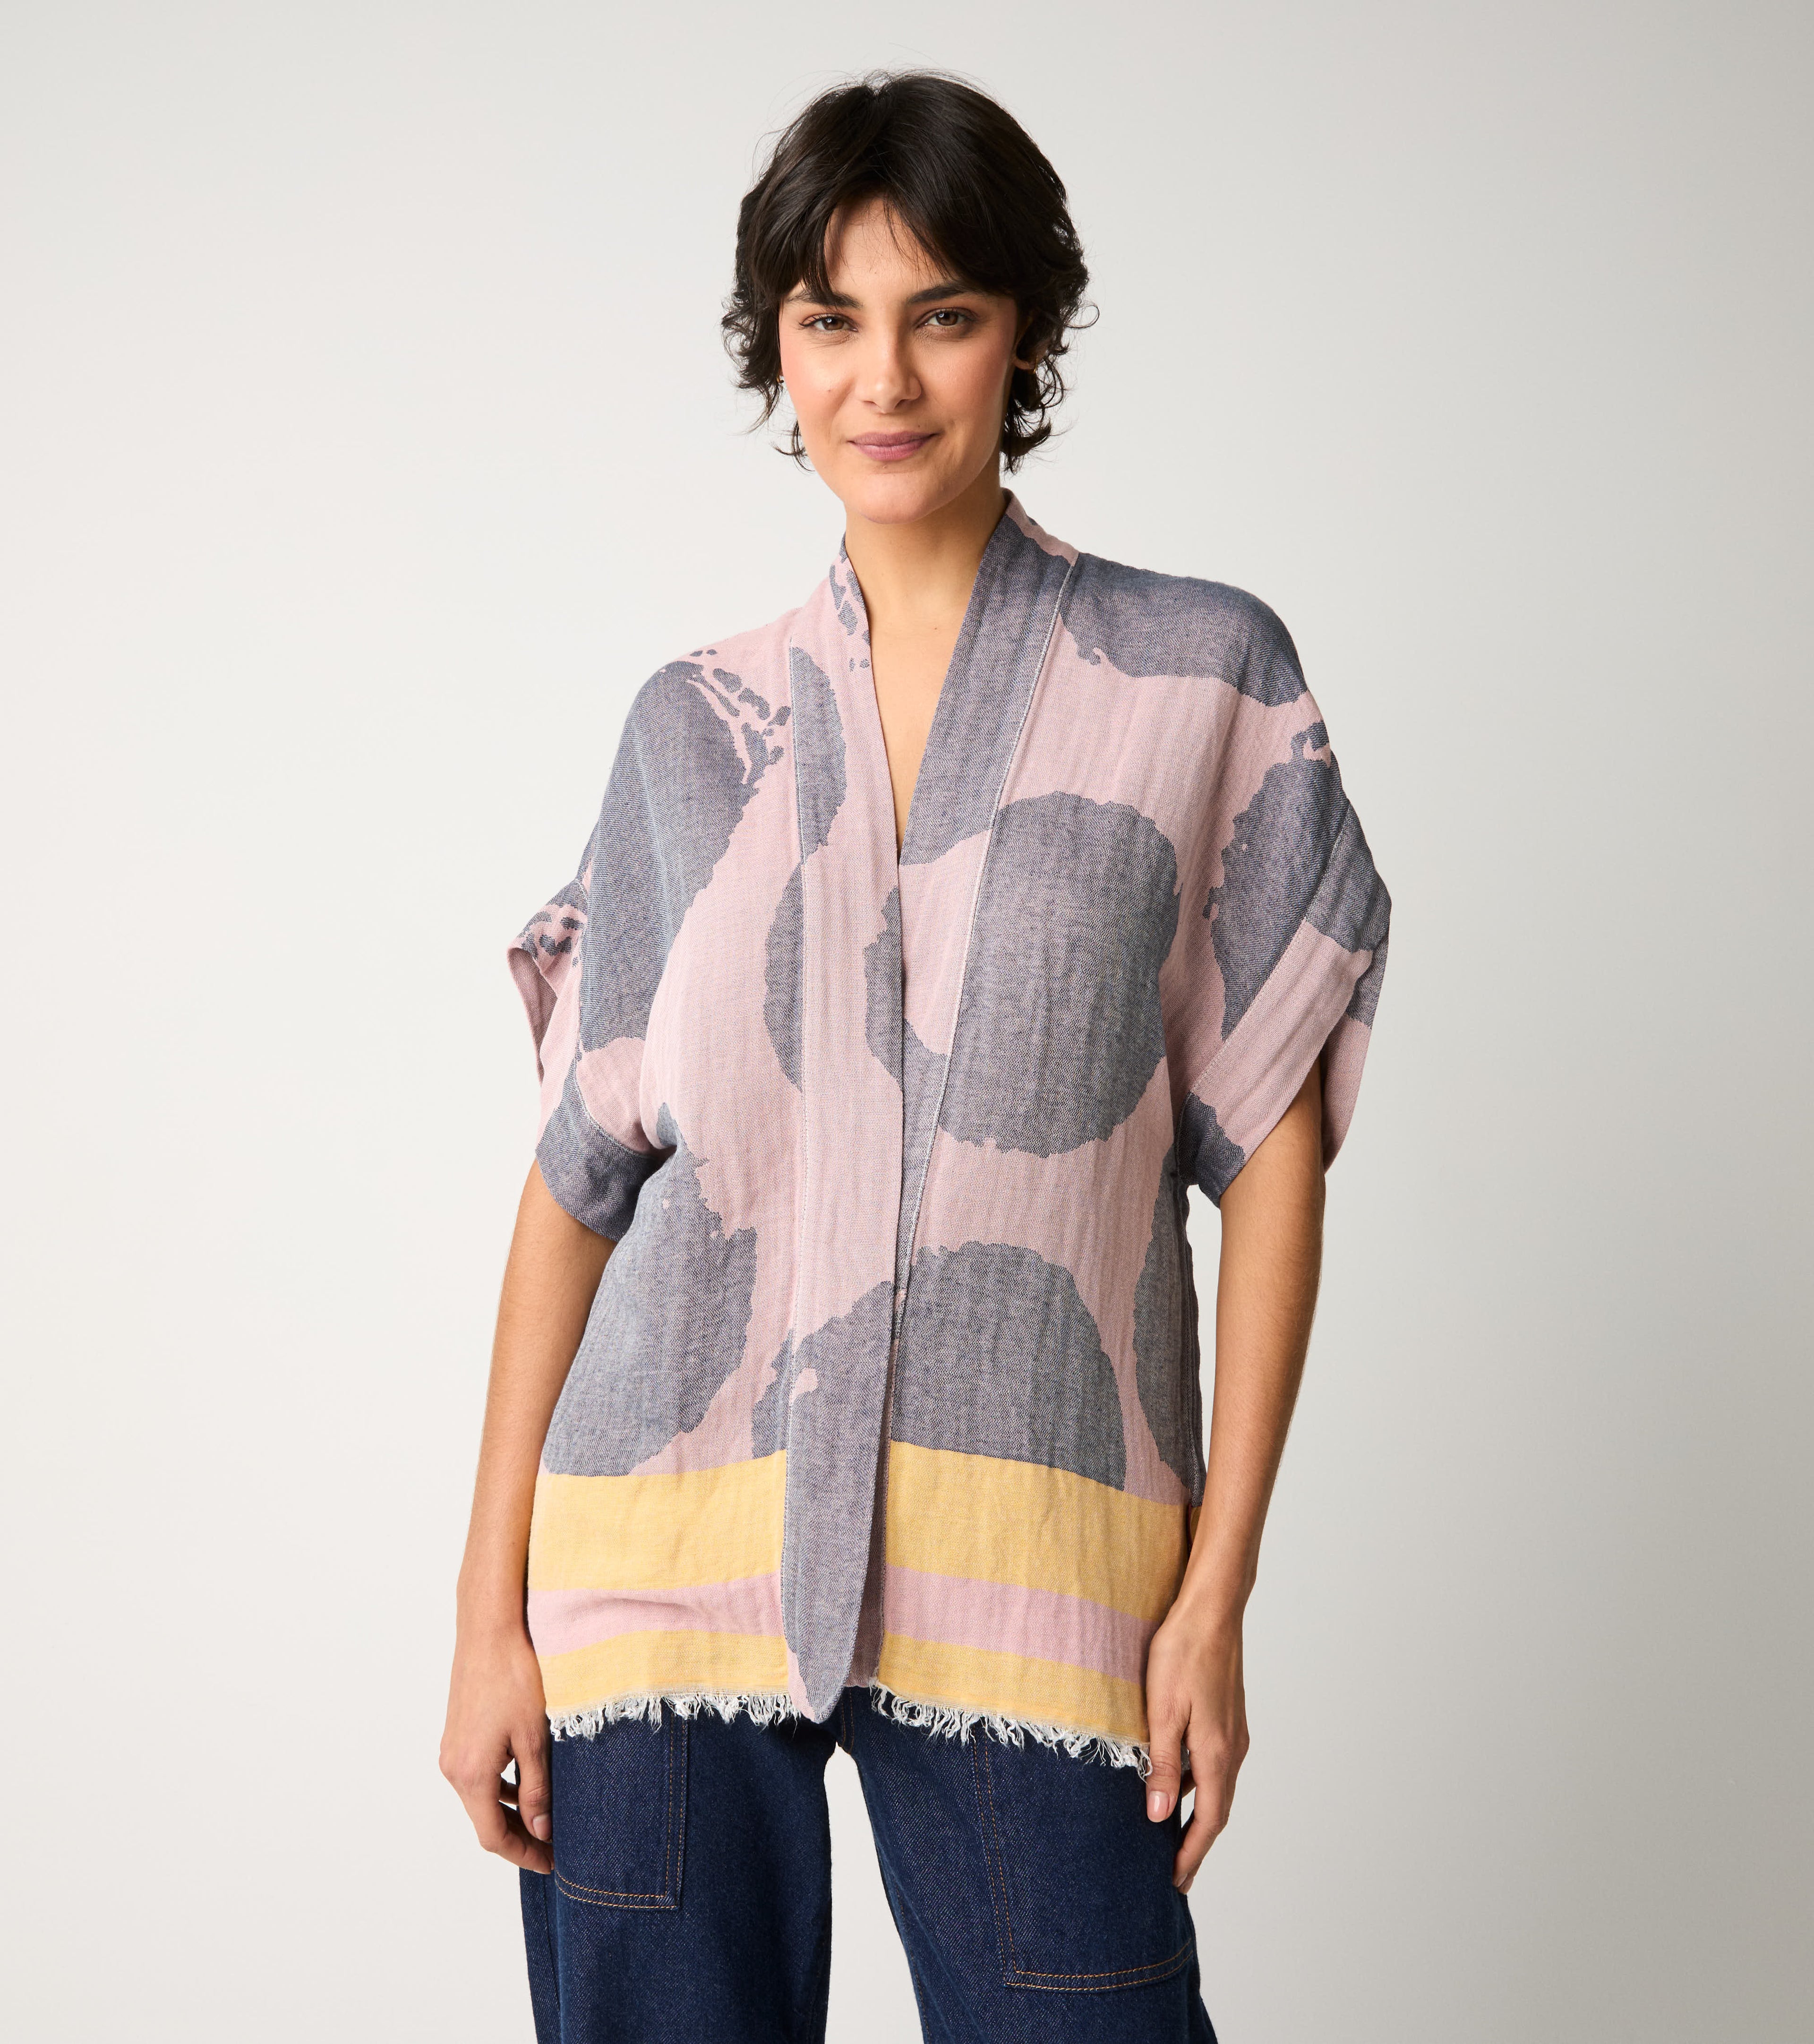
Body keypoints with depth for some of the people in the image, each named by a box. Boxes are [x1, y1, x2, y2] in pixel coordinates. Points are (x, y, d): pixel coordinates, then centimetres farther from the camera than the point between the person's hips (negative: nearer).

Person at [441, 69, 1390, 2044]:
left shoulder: (1203, 679, 2)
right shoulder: (694, 726, 9)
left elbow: (1271, 1144, 0)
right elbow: (575, 1172, 7)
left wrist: (1216, 1591, -5)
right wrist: (489, 1607, 3)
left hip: (1029, 1573, -2)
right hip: (669, 1562, 2)